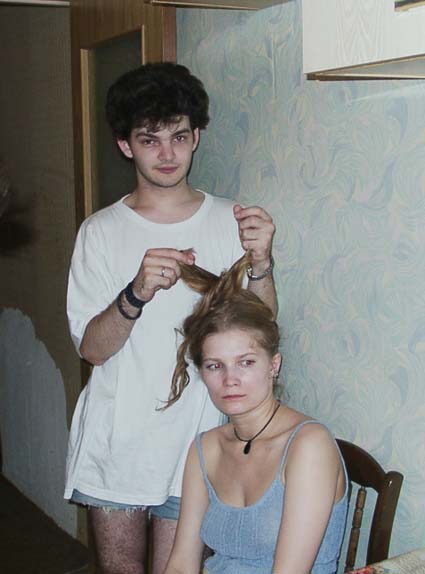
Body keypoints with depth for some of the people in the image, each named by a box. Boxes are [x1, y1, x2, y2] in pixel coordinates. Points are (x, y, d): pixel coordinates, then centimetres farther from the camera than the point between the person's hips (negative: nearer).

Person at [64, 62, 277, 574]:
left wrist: (260, 262, -25)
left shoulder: (231, 223, -3)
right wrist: (137, 292, -27)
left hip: (193, 436, -1)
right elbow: (92, 348, -9)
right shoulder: (101, 231, -2)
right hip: (114, 437, 1)